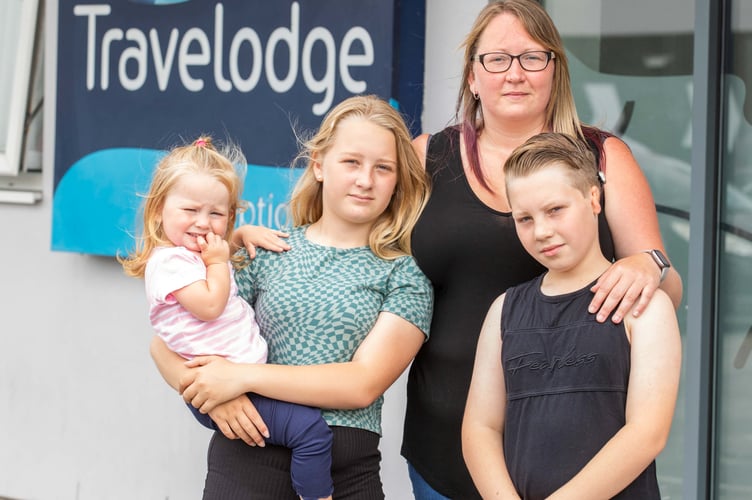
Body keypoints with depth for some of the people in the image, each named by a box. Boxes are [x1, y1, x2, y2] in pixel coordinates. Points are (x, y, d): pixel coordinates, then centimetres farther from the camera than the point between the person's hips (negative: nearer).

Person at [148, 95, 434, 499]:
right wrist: (215, 396, -16)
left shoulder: (406, 277, 2)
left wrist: (242, 377, -14)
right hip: (248, 459, 1)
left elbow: (363, 384, -11)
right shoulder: (266, 251, 6)